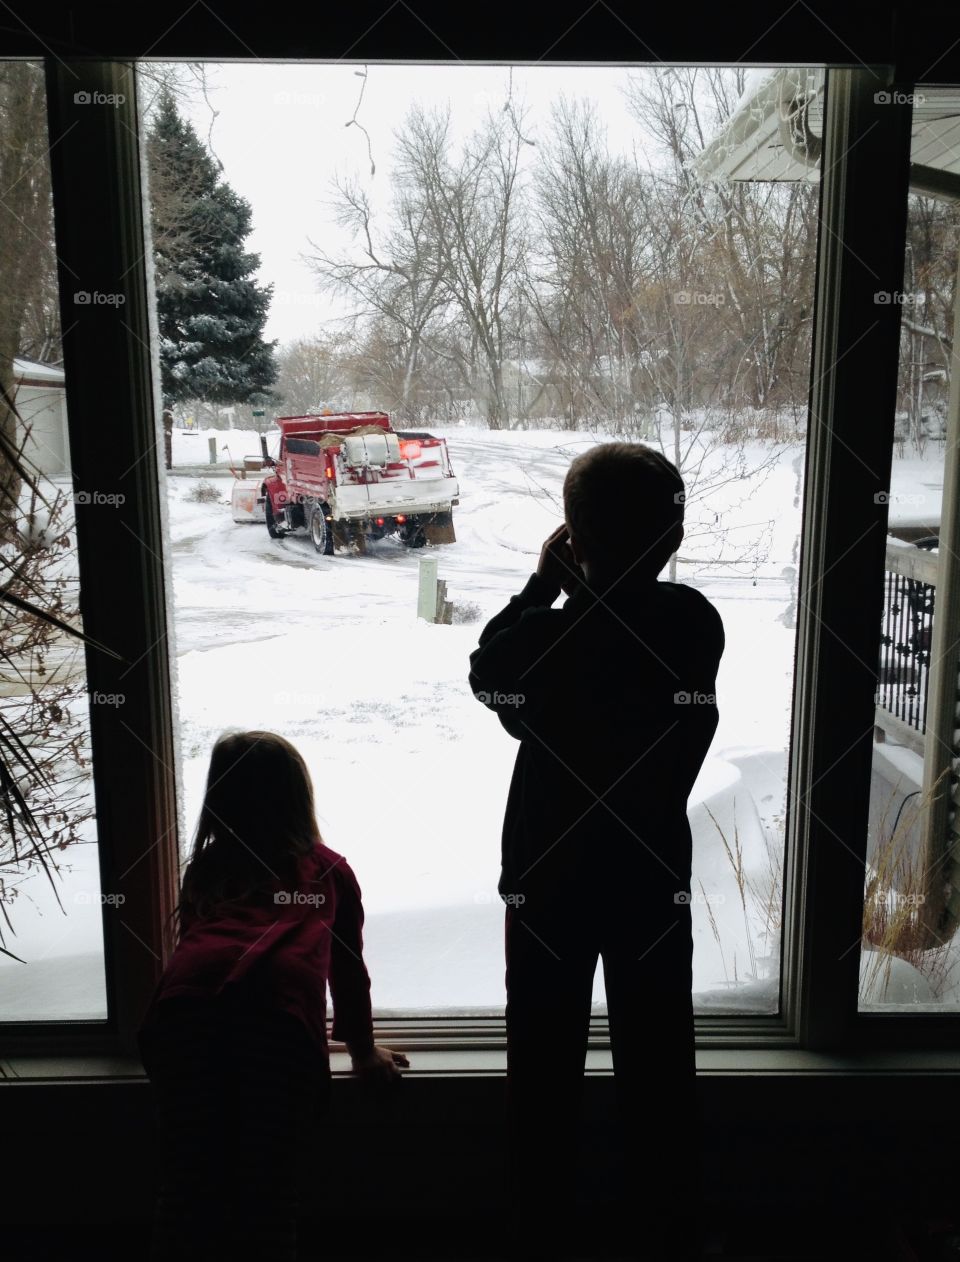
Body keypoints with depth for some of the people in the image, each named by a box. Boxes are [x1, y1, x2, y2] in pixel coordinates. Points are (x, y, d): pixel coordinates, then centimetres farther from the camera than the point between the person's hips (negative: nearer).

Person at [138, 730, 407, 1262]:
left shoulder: (203, 869, 36)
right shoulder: (330, 869, 33)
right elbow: (348, 966, 40)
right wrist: (363, 1050, 53)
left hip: (186, 998, 2)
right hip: (281, 1002, -1)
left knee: (188, 1193, 5)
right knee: (267, 1199, 3)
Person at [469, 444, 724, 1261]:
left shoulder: (547, 636, -21)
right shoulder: (697, 624, -11)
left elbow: (486, 674, 0)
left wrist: (544, 585, -1)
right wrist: (586, 596, 2)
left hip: (553, 878, -2)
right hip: (656, 876, 3)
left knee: (546, 1064, 15)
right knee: (657, 1060, 18)